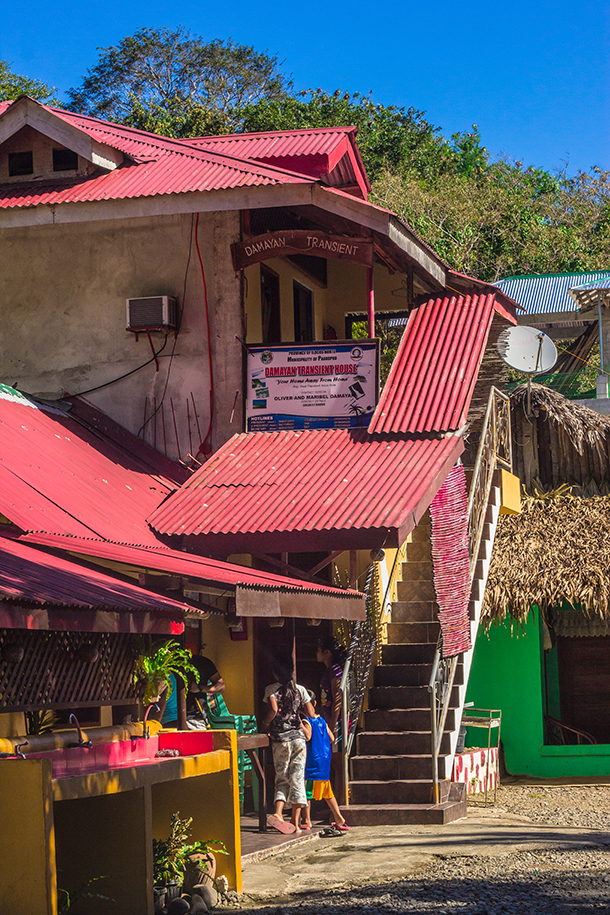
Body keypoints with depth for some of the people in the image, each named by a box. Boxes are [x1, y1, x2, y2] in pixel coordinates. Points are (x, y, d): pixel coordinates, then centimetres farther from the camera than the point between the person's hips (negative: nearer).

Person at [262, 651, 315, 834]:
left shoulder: (271, 689, -3)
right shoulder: (300, 689, 5)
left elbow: (273, 709, -19)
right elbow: (311, 714, 3)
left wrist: (265, 723, -1)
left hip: (280, 738, -1)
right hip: (298, 737, 1)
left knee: (281, 778, 8)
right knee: (297, 778, 5)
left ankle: (278, 813, -16)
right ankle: (295, 822, 3)